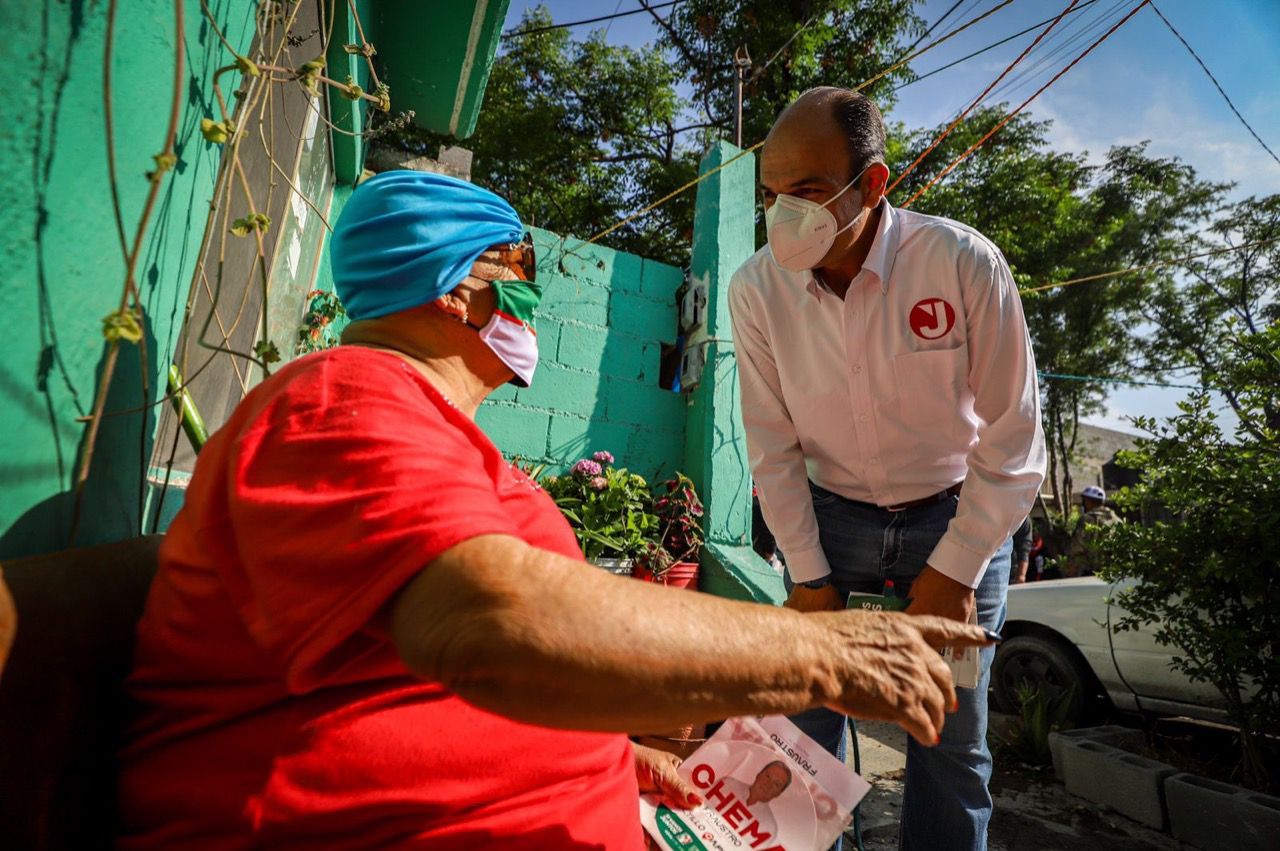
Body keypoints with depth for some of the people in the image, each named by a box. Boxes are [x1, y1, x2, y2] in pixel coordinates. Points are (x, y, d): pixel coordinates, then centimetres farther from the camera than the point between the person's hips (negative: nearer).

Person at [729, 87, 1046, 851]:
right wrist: (808, 577, -5)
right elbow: (772, 444, -9)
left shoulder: (965, 264, -19)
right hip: (829, 516, 1)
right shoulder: (757, 287, -14)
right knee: (809, 720, 7)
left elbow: (1013, 441, -12)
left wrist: (955, 569, -10)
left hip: (957, 517, -1)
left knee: (953, 740, 8)